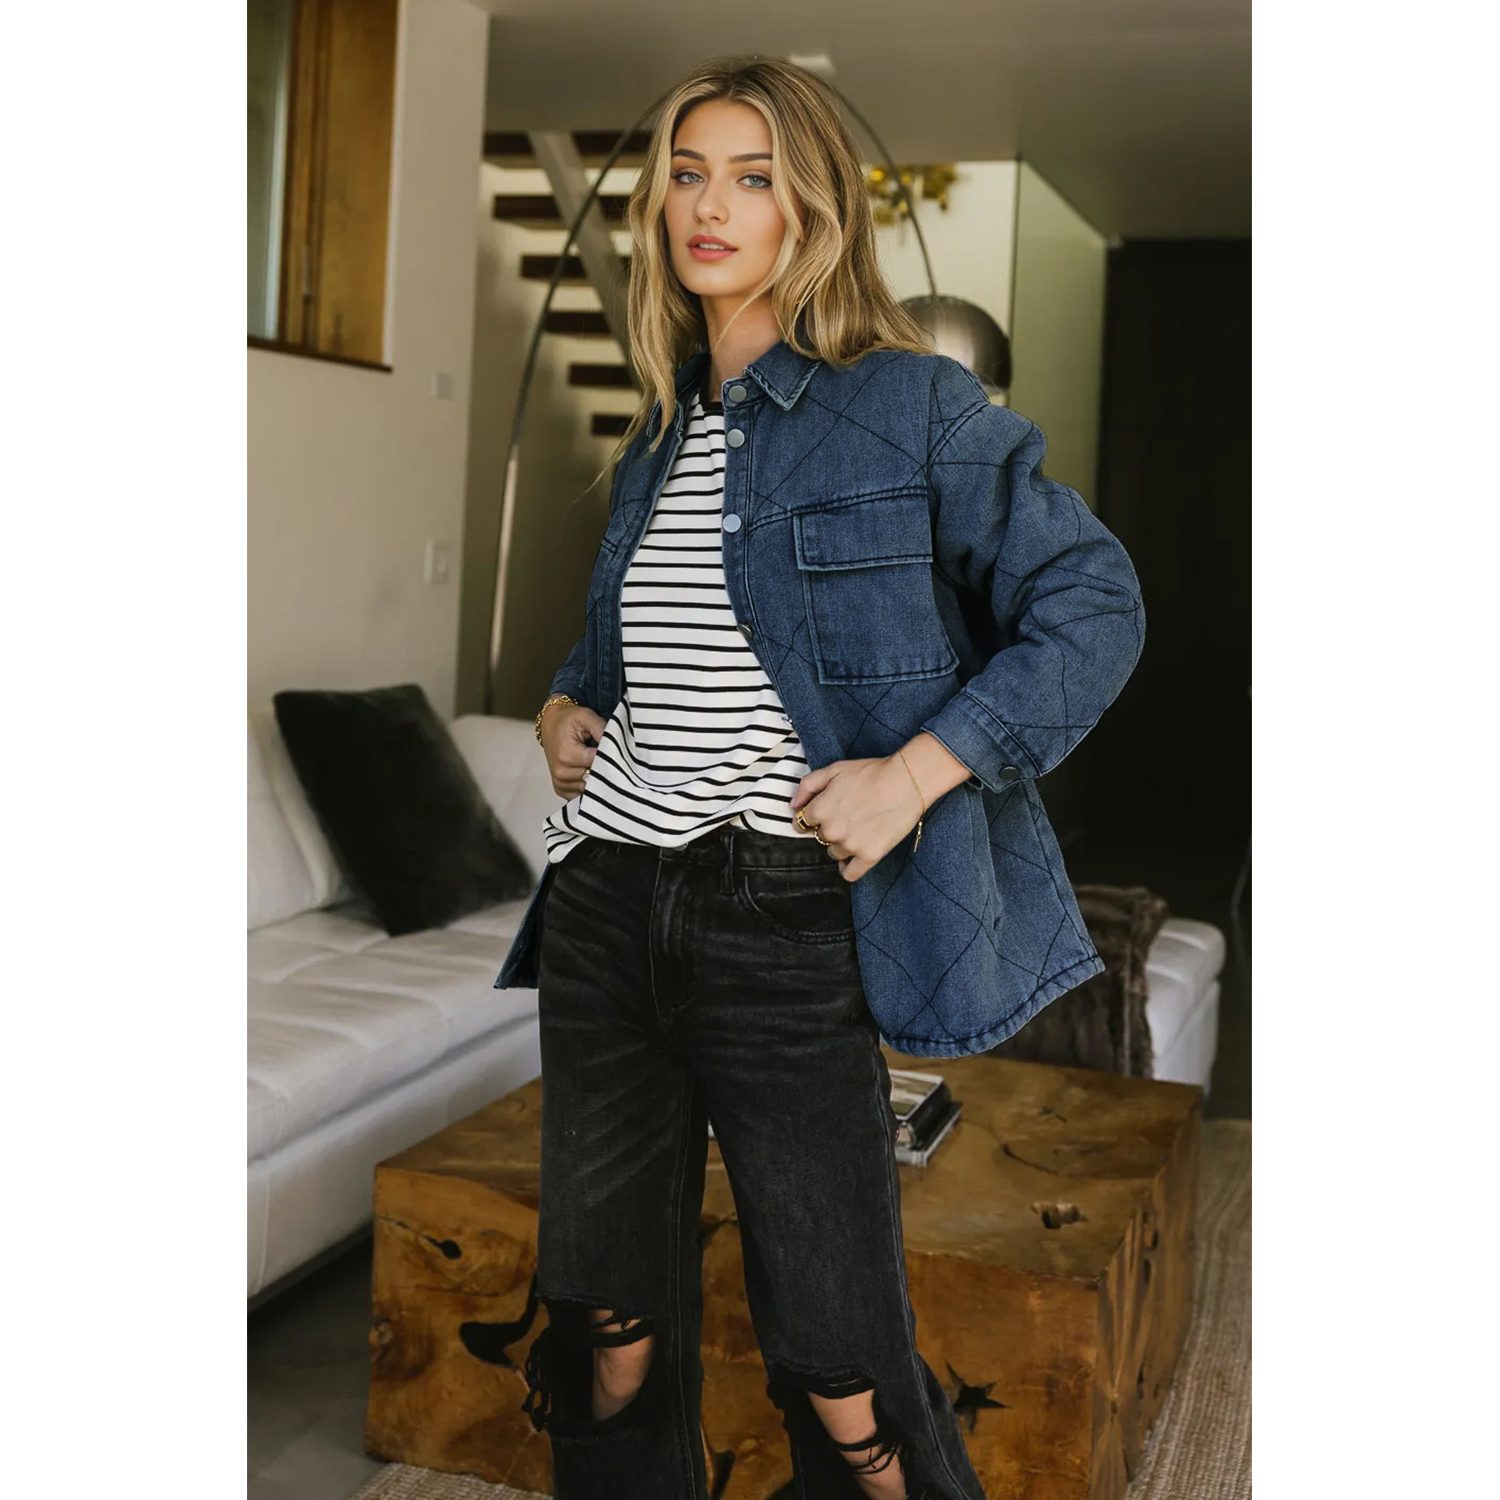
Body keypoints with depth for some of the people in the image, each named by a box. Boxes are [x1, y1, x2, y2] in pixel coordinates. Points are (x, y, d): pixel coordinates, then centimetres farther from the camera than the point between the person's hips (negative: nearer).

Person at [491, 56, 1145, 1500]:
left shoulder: (907, 403, -4)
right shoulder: (660, 437, 14)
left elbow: (1093, 605, -9)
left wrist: (913, 774, -17)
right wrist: (565, 701, 11)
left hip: (782, 913, -6)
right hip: (607, 903, 6)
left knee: (839, 1377, 1)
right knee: (609, 1337, 15)